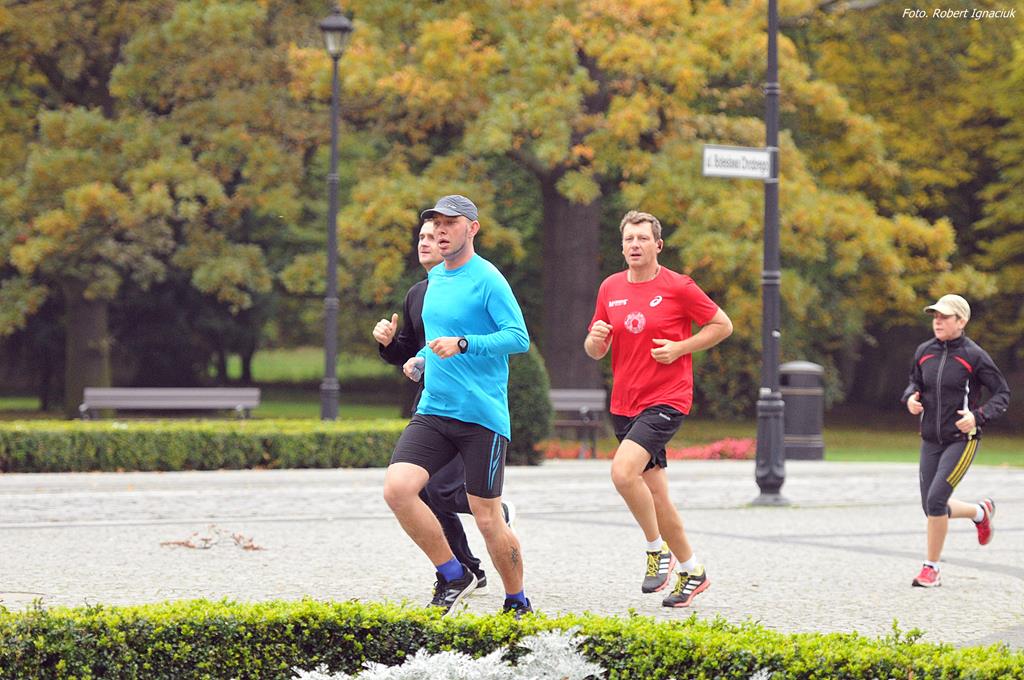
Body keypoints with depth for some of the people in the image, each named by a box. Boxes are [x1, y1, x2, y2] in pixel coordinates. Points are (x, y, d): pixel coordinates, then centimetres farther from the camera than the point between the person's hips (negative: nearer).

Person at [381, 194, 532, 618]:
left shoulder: (487, 279, -8)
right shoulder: (434, 278, 15)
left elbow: (519, 338, -16)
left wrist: (462, 345, -25)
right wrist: (422, 359, 12)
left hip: (483, 416, -6)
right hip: (433, 410, 6)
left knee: (486, 516, -1)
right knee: (397, 488, -15)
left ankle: (518, 603, 22)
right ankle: (452, 575, 3)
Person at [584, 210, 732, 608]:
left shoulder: (678, 287, -7)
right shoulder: (610, 288, 8)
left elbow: (722, 325, 1)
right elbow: (595, 351, 15)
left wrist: (678, 348, -11)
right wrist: (595, 339, -9)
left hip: (666, 400, -6)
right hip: (624, 404, 6)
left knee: (623, 471, -25)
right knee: (655, 495, 9)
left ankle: (657, 549, -6)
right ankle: (691, 570, 23)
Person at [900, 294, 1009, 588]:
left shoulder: (974, 356, -11)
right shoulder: (924, 352, 3)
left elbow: (1002, 394, -5)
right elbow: (915, 382, 20)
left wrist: (978, 417, -21)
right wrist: (910, 398, -3)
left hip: (962, 440, -6)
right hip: (931, 441, 6)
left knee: (936, 500, -17)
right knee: (932, 508, 7)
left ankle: (931, 568, -2)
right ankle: (980, 512, 38)